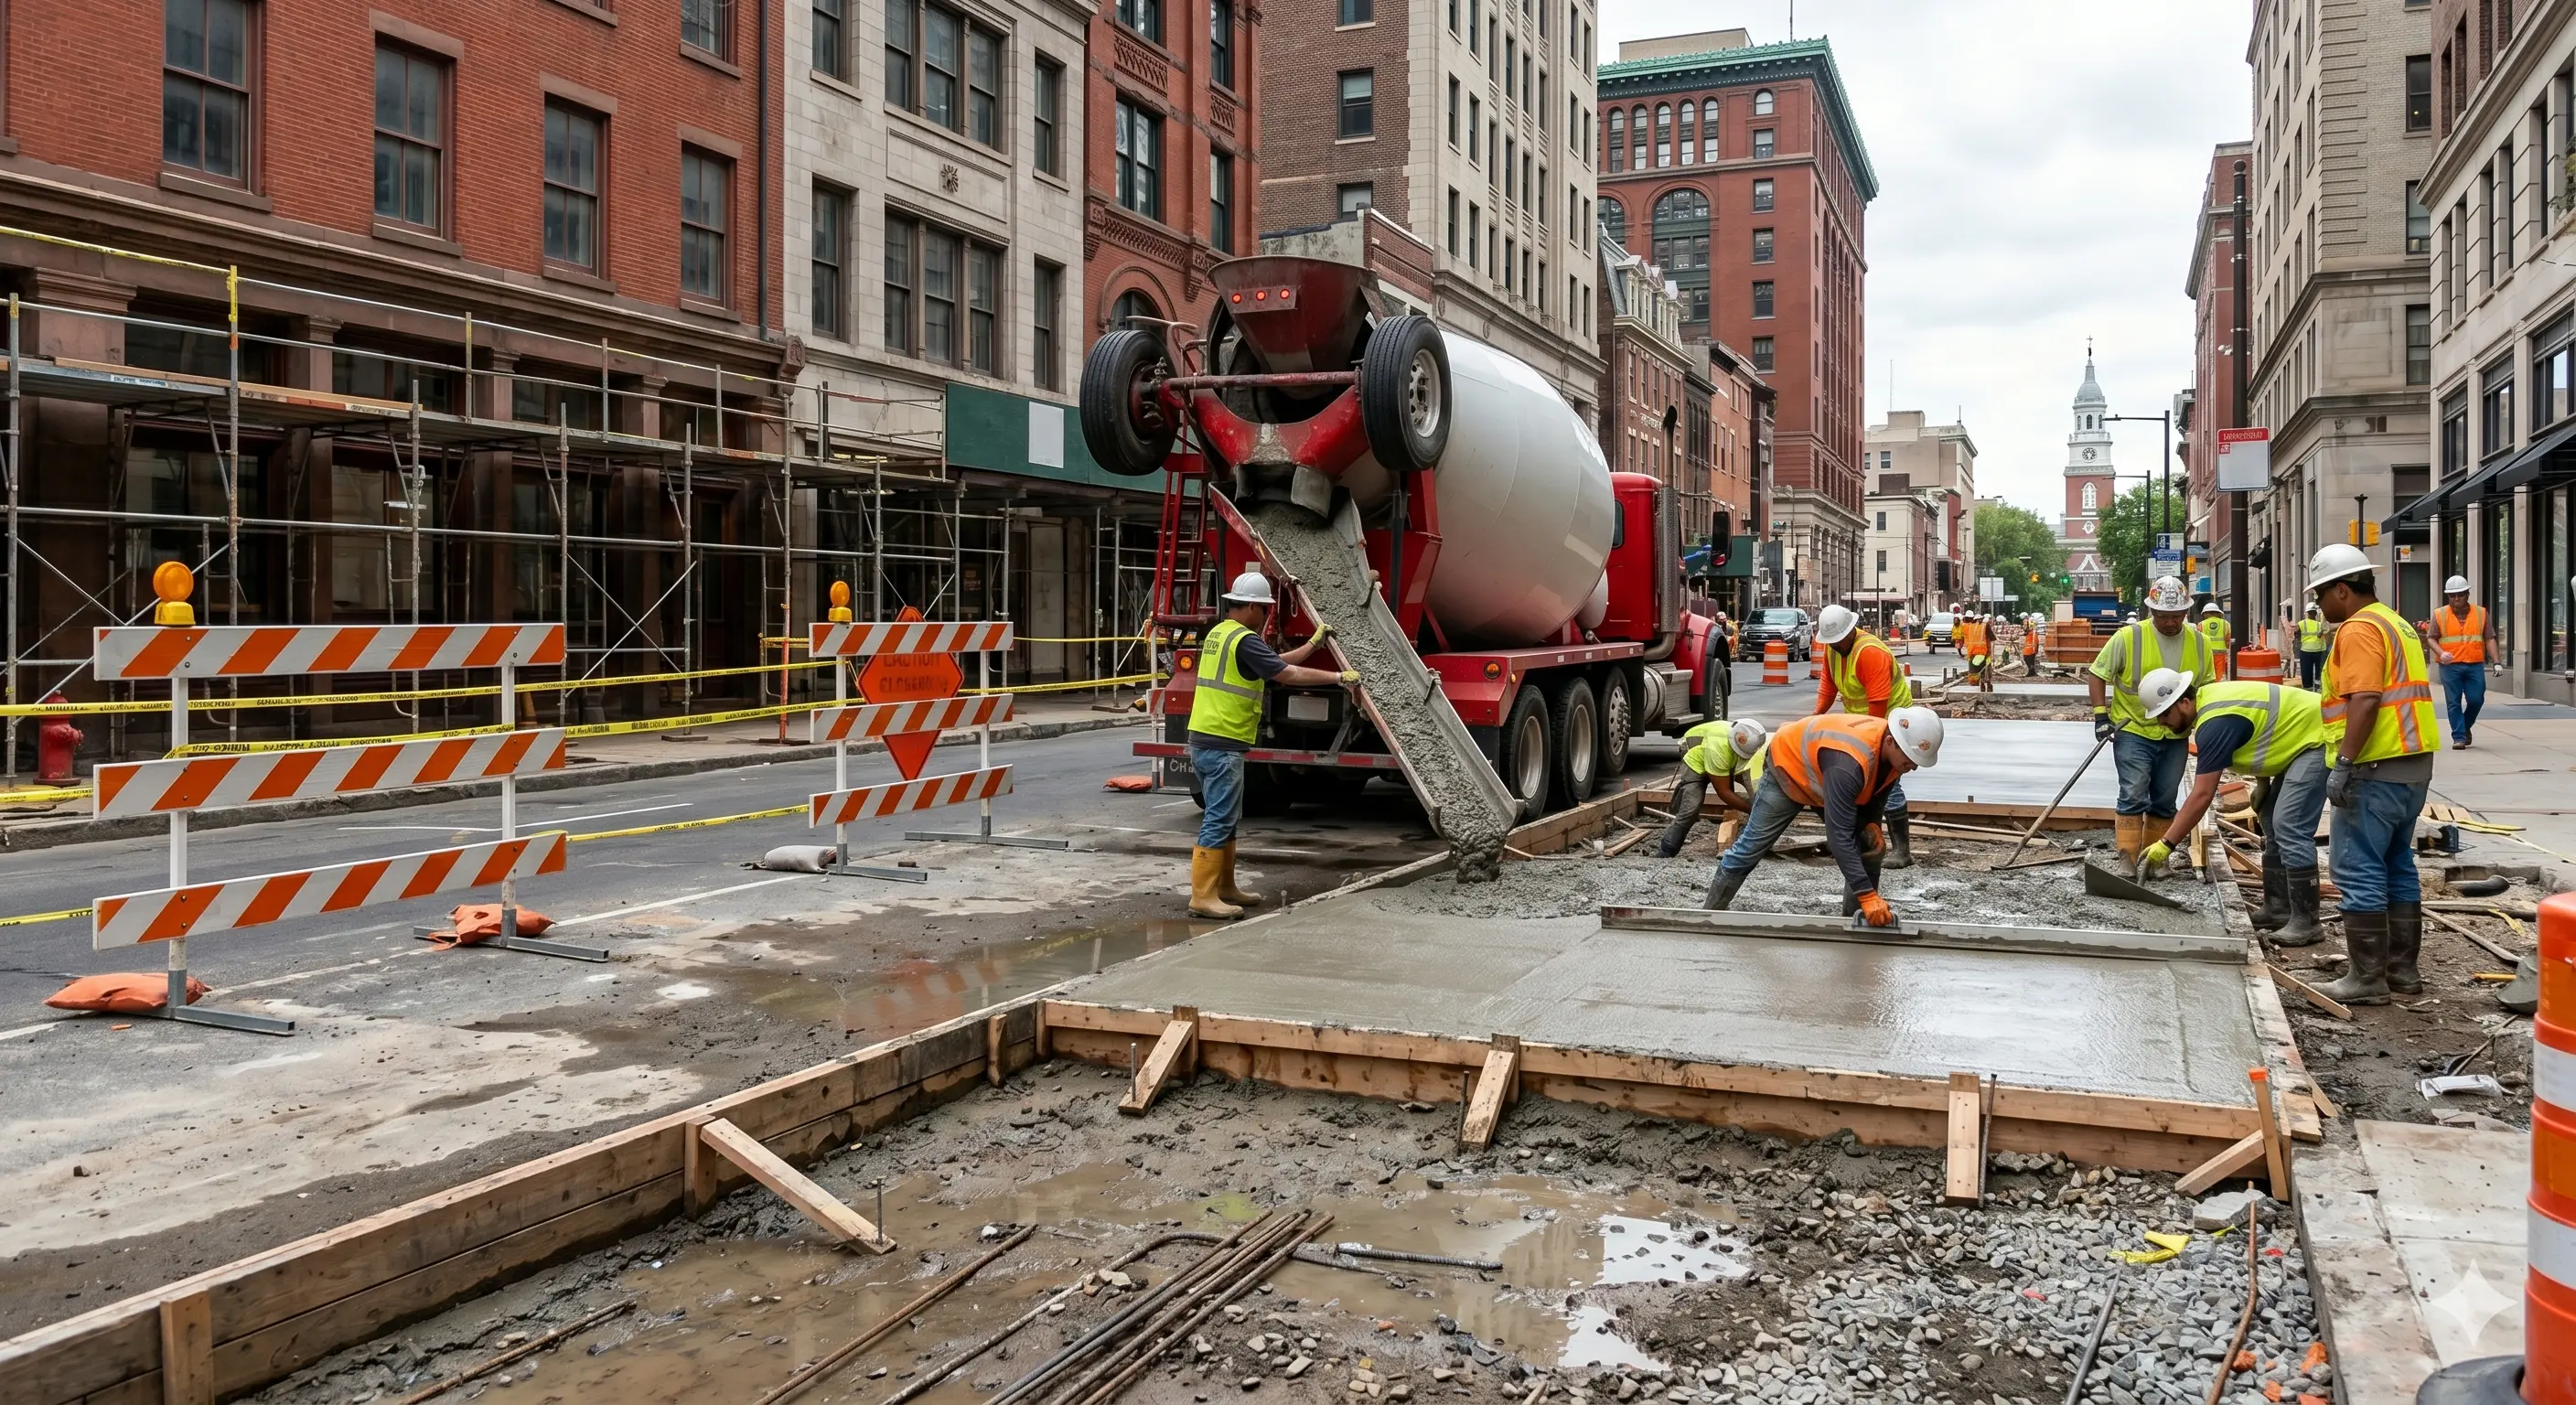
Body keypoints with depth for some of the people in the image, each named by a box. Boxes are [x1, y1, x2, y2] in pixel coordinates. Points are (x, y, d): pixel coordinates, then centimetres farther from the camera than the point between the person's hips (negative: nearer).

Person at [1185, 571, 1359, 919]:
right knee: (1218, 821, -8)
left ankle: (1225, 888, 25)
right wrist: (1339, 677, -6)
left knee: (1227, 818, 17)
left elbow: (1277, 662, 22)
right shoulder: (1244, 640, -15)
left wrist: (1314, 643, 26)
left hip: (1203, 740, 10)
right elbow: (1289, 674, -14)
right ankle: (1202, 897, -7)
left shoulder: (1219, 633, 16)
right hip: (1222, 745, -10)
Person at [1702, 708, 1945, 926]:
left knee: (1870, 848, -2)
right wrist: (1868, 895, -49)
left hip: (1825, 777, 7)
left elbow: (1875, 792, 1)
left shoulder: (1893, 750, -22)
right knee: (1751, 848, 1)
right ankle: (1710, 914, 17)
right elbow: (1839, 835, -47)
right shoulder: (1848, 761, -46)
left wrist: (1872, 824, -20)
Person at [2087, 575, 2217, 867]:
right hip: (2133, 731, -4)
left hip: (2176, 736, 4)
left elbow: (2206, 686, 14)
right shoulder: (2128, 637, -11)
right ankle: (2127, 860, -7)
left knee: (2164, 800, 11)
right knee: (2133, 796, -11)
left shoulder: (2200, 643, 2)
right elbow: (2097, 674, -4)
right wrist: (2101, 714, -11)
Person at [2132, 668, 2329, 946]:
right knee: (2273, 822, 13)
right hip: (2303, 738, 11)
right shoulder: (2207, 699, 2)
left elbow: (2202, 795, -27)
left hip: (2319, 739, -11)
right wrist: (2262, 783, 12)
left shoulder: (2215, 723, -26)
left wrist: (2166, 844, -24)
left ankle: (2306, 922, -13)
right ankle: (2278, 907, 18)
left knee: (2290, 828, -16)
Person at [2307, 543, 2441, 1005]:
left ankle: (2368, 978, -3)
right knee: (2398, 867, 16)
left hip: (2377, 769, -10)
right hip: (2413, 764, 10)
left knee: (2359, 872, -5)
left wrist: (2343, 764, -23)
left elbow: (2364, 701, -23)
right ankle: (2403, 970, 22)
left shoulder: (2359, 629, -13)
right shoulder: (2396, 623, 19)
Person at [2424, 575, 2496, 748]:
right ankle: (2459, 737, 4)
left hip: (2475, 665, 2)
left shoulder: (2481, 613, 8)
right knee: (2454, 702, -1)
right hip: (2451, 666, -1)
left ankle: (2466, 727, 27)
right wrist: (2441, 653, -16)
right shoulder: (2439, 615, 3)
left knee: (2476, 700, 0)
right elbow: (2432, 638, 4)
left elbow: (2489, 639, 8)